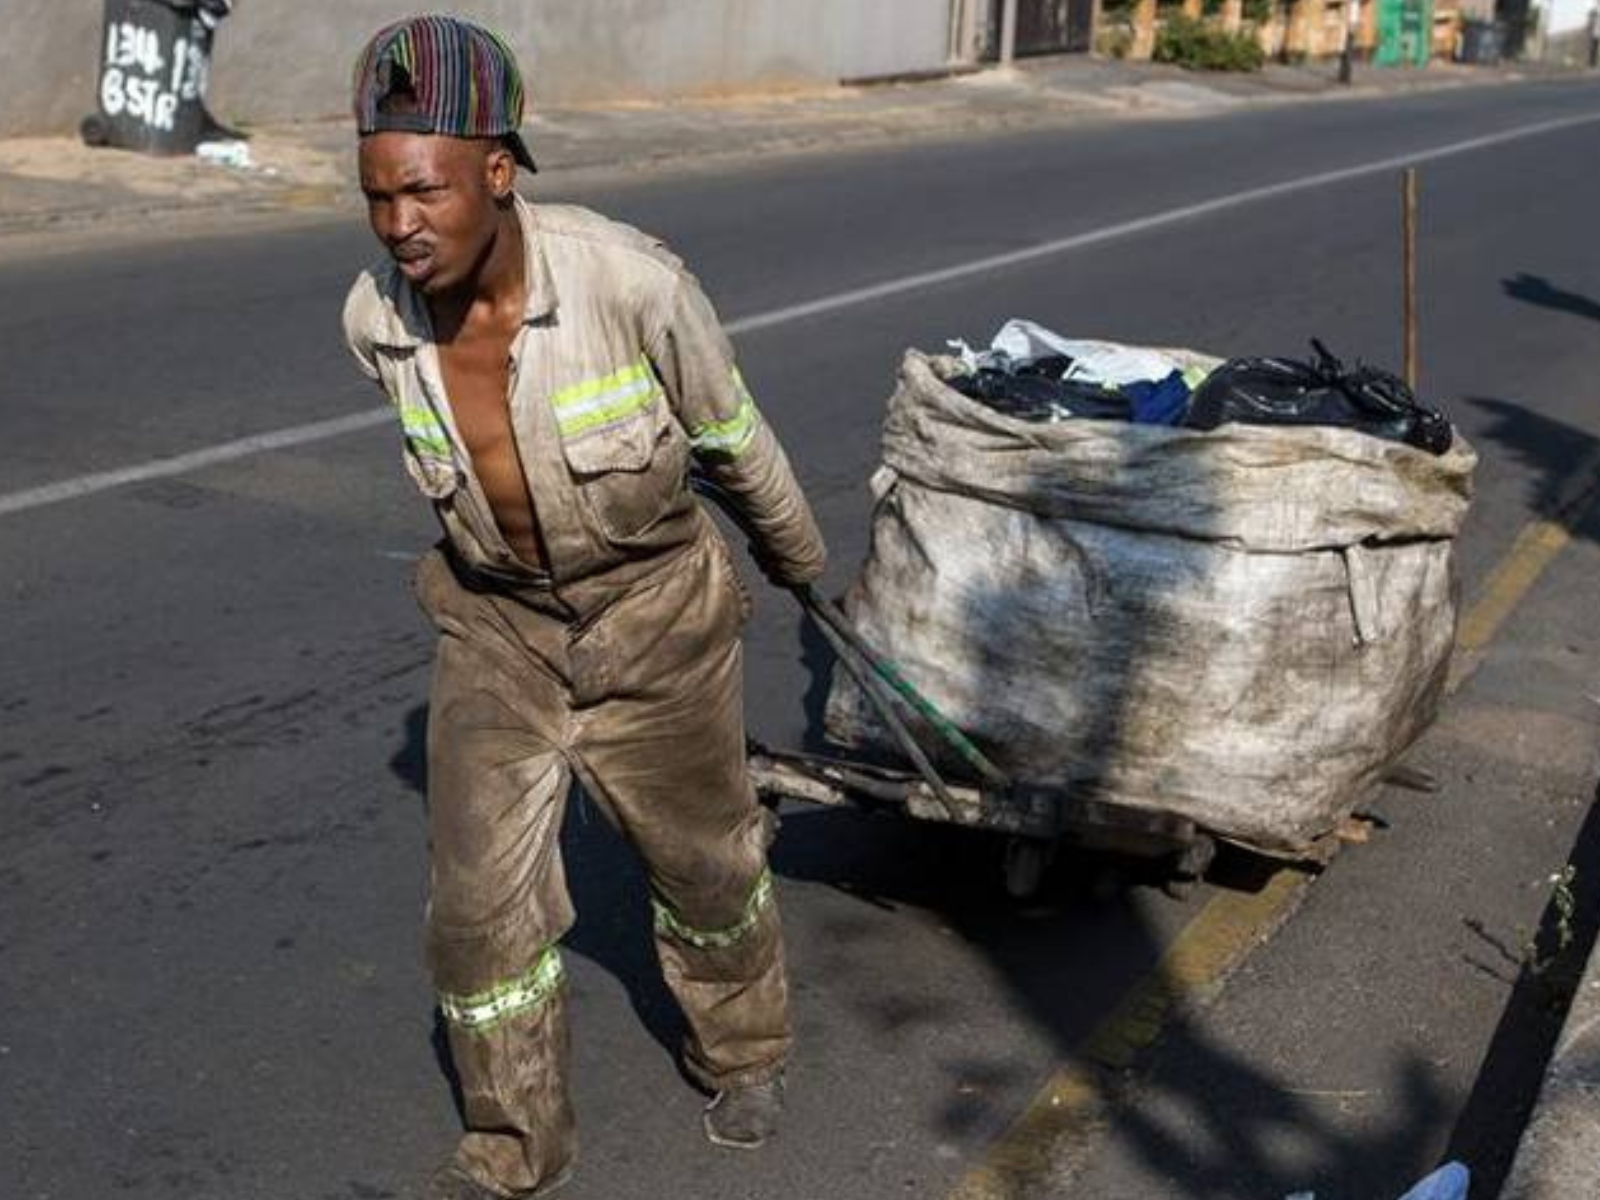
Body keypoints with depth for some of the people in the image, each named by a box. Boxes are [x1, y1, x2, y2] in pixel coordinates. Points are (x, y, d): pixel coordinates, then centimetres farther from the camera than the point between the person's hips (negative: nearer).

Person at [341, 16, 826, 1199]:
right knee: (480, 892, 0)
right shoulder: (377, 318, -17)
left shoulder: (633, 282, -30)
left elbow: (732, 434, -11)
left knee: (700, 856, 17)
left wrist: (803, 562, 6)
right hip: (498, 621, 3)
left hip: (655, 612, -2)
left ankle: (744, 1047, 47)